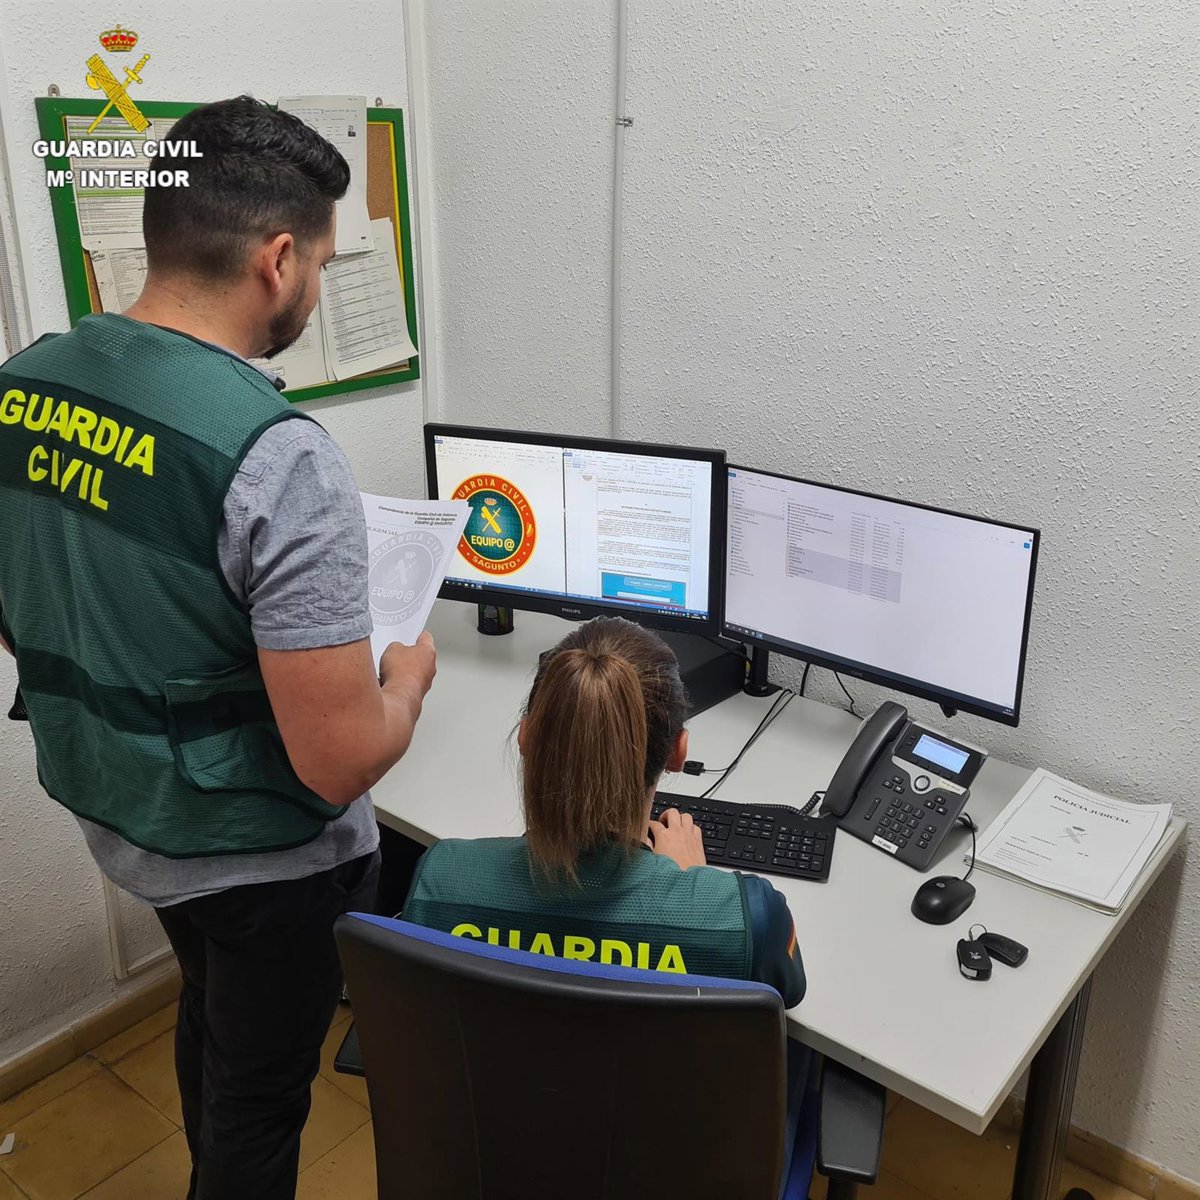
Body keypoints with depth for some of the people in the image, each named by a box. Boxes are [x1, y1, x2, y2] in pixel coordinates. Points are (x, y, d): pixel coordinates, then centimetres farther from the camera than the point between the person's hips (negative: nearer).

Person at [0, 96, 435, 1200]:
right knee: (261, 1089, 19)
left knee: (212, 1006, 34)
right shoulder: (279, 457, -31)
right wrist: (407, 678, -9)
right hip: (258, 859, -7)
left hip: (110, 813, 8)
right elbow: (340, 763, -28)